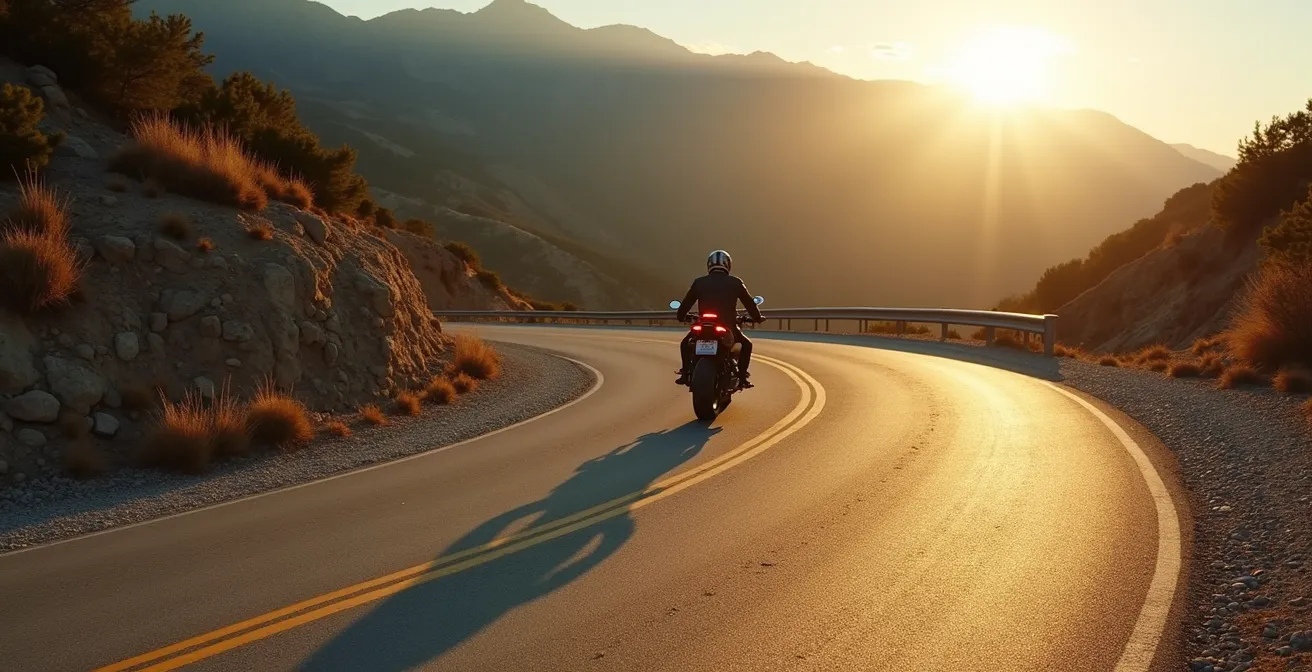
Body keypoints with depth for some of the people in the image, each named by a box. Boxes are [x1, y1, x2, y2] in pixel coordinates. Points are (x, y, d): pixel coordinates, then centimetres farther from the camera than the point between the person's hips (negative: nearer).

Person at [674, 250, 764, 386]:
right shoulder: (735, 283, 3)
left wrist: (681, 316, 33)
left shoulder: (699, 282, 4)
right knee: (746, 344, 27)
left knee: (686, 344, 28)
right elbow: (750, 303, 10)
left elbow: (686, 303, 12)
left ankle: (686, 374, 17)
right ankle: (742, 377, 14)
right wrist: (757, 317, 29)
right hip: (728, 327, -1)